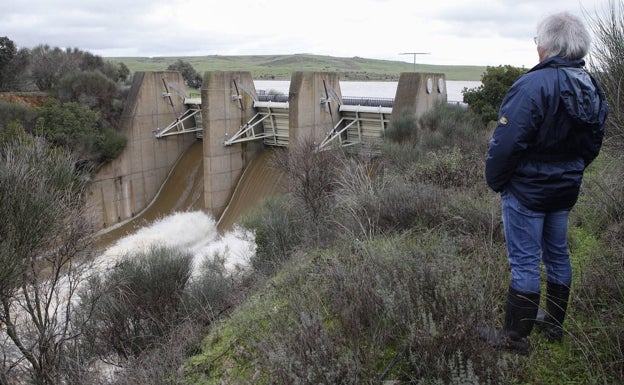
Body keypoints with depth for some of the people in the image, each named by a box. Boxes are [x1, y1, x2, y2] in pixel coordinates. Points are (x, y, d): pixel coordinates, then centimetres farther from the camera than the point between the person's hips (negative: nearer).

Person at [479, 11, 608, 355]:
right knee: (557, 255, 19)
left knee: (524, 262, 0)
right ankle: (554, 324, 35)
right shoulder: (593, 89, 5)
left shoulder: (534, 85, -22)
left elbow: (506, 142, -25)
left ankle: (515, 338, 12)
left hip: (526, 189, -8)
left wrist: (495, 181, -10)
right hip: (565, 190, 8)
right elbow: (592, 145, 14)